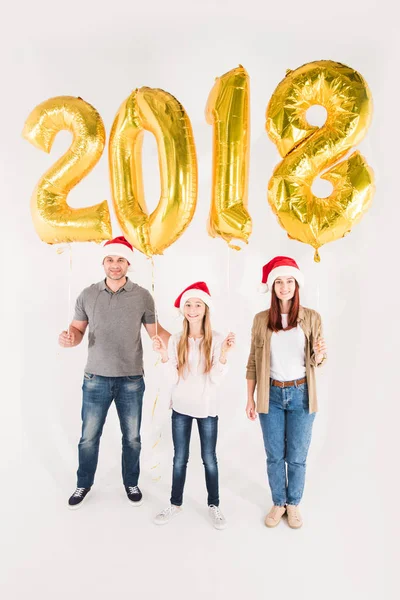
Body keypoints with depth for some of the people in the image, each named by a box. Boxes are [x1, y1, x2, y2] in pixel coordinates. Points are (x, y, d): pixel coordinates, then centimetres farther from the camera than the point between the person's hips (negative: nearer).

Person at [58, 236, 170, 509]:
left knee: (132, 437, 14)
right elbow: (78, 329, 5)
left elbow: (155, 331, 2)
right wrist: (69, 338, -19)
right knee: (89, 437, 13)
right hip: (96, 379, 1)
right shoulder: (88, 295, -1)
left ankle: (131, 483, 38)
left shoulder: (143, 296, -5)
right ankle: (84, 484, 38)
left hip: (131, 380, 0)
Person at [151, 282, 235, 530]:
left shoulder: (216, 339, -9)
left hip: (207, 408, -2)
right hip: (181, 407, 2)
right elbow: (173, 379, -6)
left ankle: (214, 505, 29)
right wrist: (164, 354, -18)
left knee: (209, 458, 10)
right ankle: (176, 504, 31)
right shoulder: (176, 340, -4)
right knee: (180, 458, 13)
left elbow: (217, 378, -14)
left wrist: (224, 353, -26)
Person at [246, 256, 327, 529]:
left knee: (297, 457, 11)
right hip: (271, 395, 1)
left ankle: (293, 504, 35)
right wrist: (250, 398, 2)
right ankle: (278, 503, 35)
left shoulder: (311, 317, -4)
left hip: (300, 395, -1)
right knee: (274, 456, 13)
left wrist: (320, 355, -23)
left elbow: (316, 362, 0)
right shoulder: (261, 319, -1)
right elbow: (253, 361, 3)